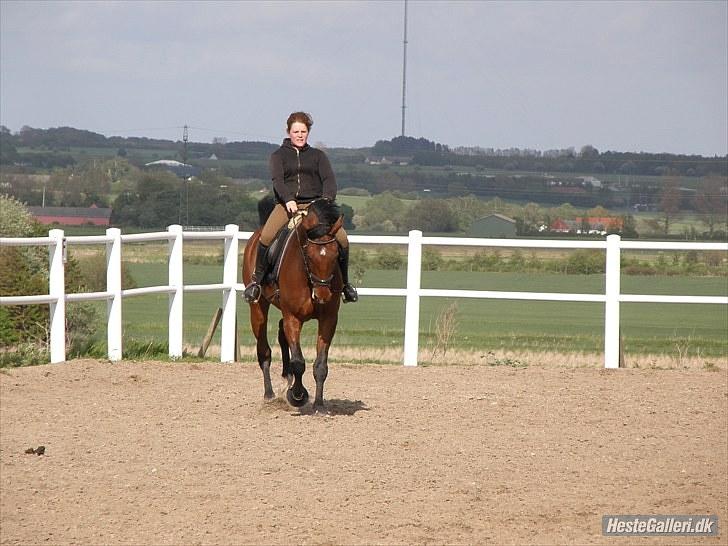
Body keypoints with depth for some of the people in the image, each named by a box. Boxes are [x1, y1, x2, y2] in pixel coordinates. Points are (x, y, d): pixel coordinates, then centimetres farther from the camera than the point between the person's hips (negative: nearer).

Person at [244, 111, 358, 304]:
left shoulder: (317, 156, 18)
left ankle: (344, 283, -1)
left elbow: (329, 179, 4)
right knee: (266, 237, -30)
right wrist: (288, 200, -24)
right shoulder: (279, 156, 13)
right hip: (286, 205, -1)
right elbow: (277, 180, -4)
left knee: (342, 239, -20)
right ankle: (256, 281, -12)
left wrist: (327, 198, -18)